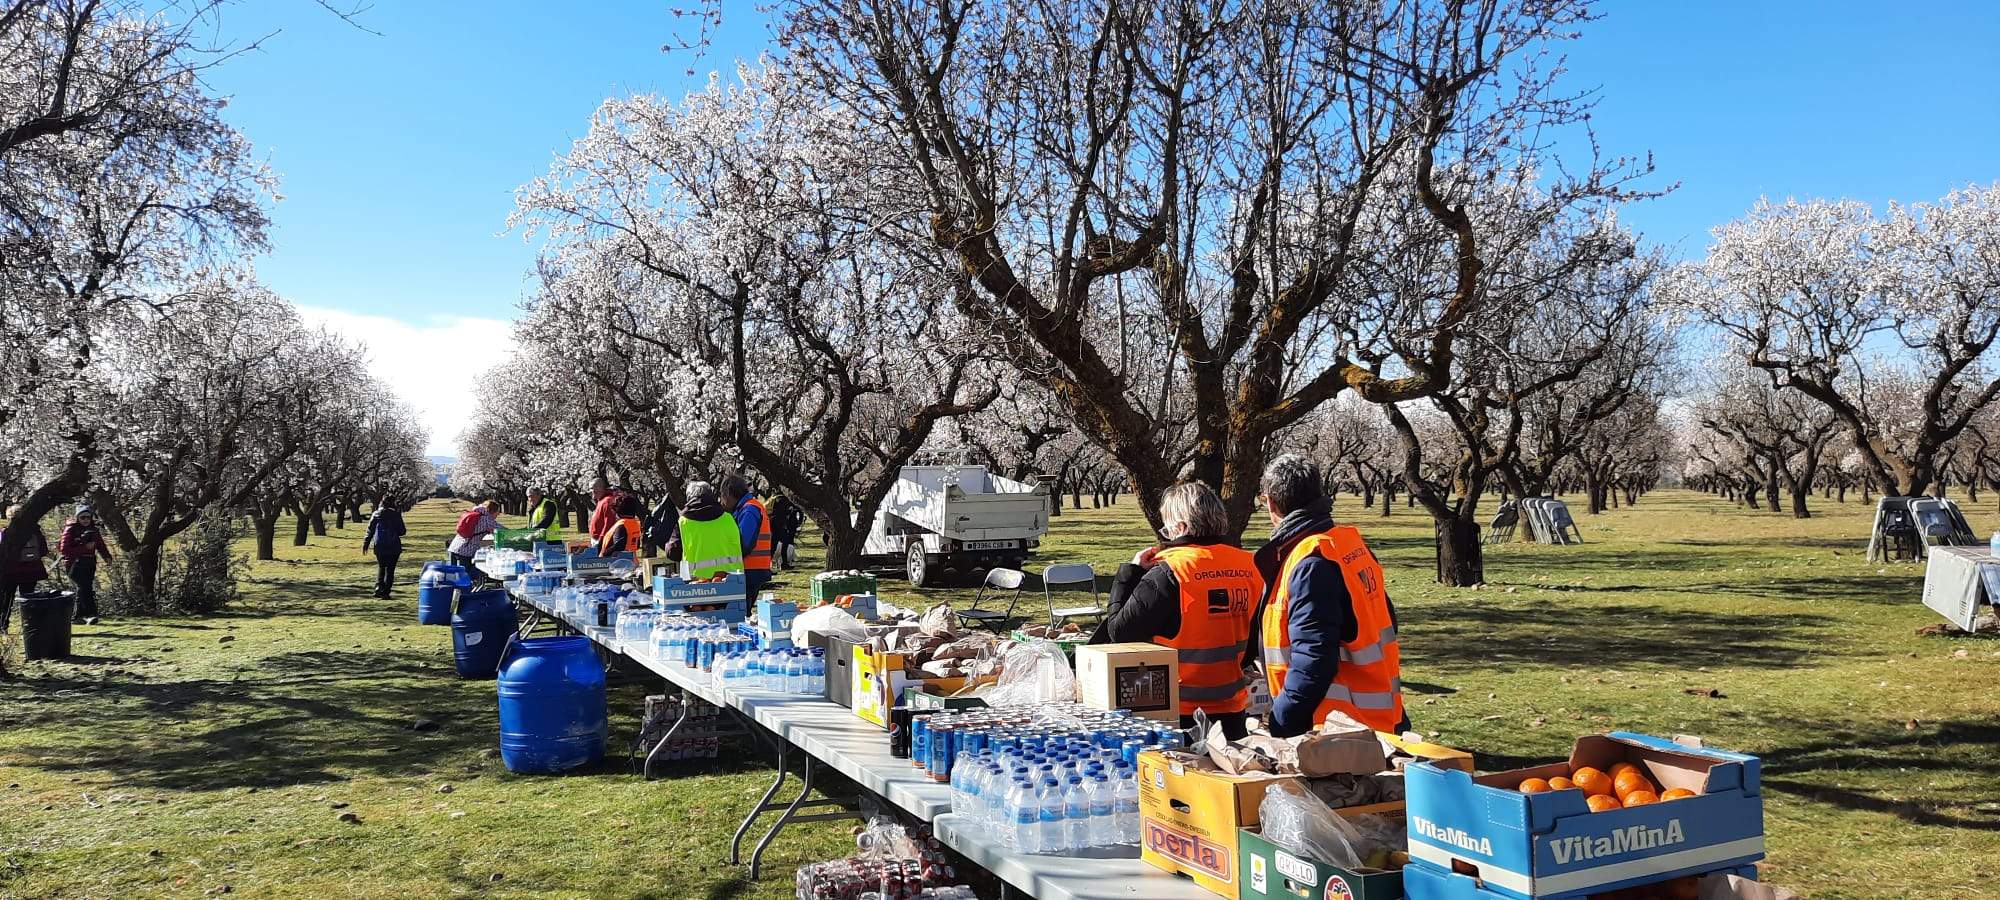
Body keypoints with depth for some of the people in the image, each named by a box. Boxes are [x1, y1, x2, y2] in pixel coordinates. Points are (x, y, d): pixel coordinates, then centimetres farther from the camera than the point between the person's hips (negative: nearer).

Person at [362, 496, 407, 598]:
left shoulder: (376, 514, 3)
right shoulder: (396, 515, -2)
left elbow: (370, 530, 3)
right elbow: (402, 531, 0)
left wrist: (365, 544, 10)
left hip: (379, 546, 2)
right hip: (394, 547, -2)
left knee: (381, 567, 19)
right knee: (390, 569, 5)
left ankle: (379, 586, 1)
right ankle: (386, 591, 1)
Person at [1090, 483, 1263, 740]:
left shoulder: (1166, 574, -18)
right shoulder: (1250, 566, 1)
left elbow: (1119, 632, -12)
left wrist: (1131, 571, -3)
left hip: (1183, 712, -5)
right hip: (1233, 709, 5)